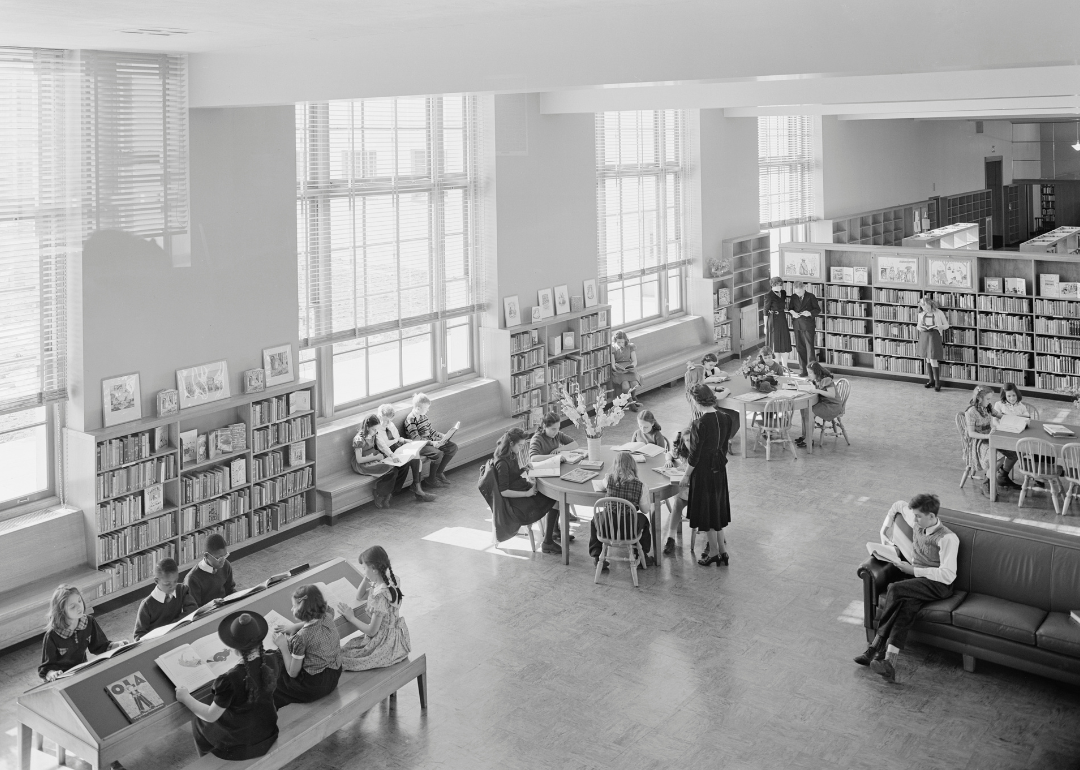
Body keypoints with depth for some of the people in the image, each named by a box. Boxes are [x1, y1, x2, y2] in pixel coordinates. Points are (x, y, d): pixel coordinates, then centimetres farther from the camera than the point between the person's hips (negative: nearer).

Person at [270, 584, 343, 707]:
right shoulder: (328, 617, -11)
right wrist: (294, 627, 7)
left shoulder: (301, 637, -28)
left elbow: (292, 673, -17)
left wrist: (283, 647, -9)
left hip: (314, 686, -7)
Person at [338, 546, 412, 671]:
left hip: (387, 644, -9)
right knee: (347, 647, 18)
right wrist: (367, 578, -2)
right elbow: (359, 596, 12)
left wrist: (351, 617, -11)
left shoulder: (380, 595, -29)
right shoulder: (390, 580, -2)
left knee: (343, 658, 0)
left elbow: (371, 631, -21)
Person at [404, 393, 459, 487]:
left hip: (430, 440, 9)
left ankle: (439, 472, 6)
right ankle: (431, 478, -10)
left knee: (453, 447, -2)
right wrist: (431, 443, -29)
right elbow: (416, 438, -23)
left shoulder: (423, 415, 10)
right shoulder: (410, 419, -18)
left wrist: (443, 436, 6)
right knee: (438, 453, -33)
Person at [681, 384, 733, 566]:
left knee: (705, 511, 8)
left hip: (703, 470, -7)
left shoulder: (699, 424, -23)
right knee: (718, 509, 19)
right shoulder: (725, 419, -3)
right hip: (720, 469, 7)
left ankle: (714, 553, 17)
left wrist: (687, 476, -5)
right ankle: (722, 550, 25)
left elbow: (694, 455, -18)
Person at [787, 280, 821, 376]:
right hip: (797, 326, 4)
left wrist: (810, 313, -18)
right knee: (800, 348, 5)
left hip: (808, 326, -4)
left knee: (809, 347, -7)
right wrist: (792, 312, -4)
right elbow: (790, 308, 18)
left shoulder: (811, 297, 0)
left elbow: (818, 310, 1)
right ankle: (803, 369, 13)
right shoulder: (794, 297, 10)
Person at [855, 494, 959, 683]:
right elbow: (898, 505, 29)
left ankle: (877, 645, -21)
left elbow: (948, 575, -20)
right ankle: (889, 661, -42)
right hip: (916, 581, 6)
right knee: (907, 607, -29)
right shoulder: (917, 523, 8)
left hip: (938, 585, -6)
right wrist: (885, 530, 22)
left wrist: (913, 570, -18)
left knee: (895, 589, -31)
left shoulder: (947, 538, -13)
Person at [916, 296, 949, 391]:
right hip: (924, 336, 5)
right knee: (927, 359, 10)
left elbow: (946, 325, 1)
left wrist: (939, 327, -18)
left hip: (934, 336, -5)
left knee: (933, 359, -10)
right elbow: (918, 325, 17)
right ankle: (931, 380, 22)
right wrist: (920, 328, -7)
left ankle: (937, 382, -1)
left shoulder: (938, 313, -6)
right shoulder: (921, 314, 5)